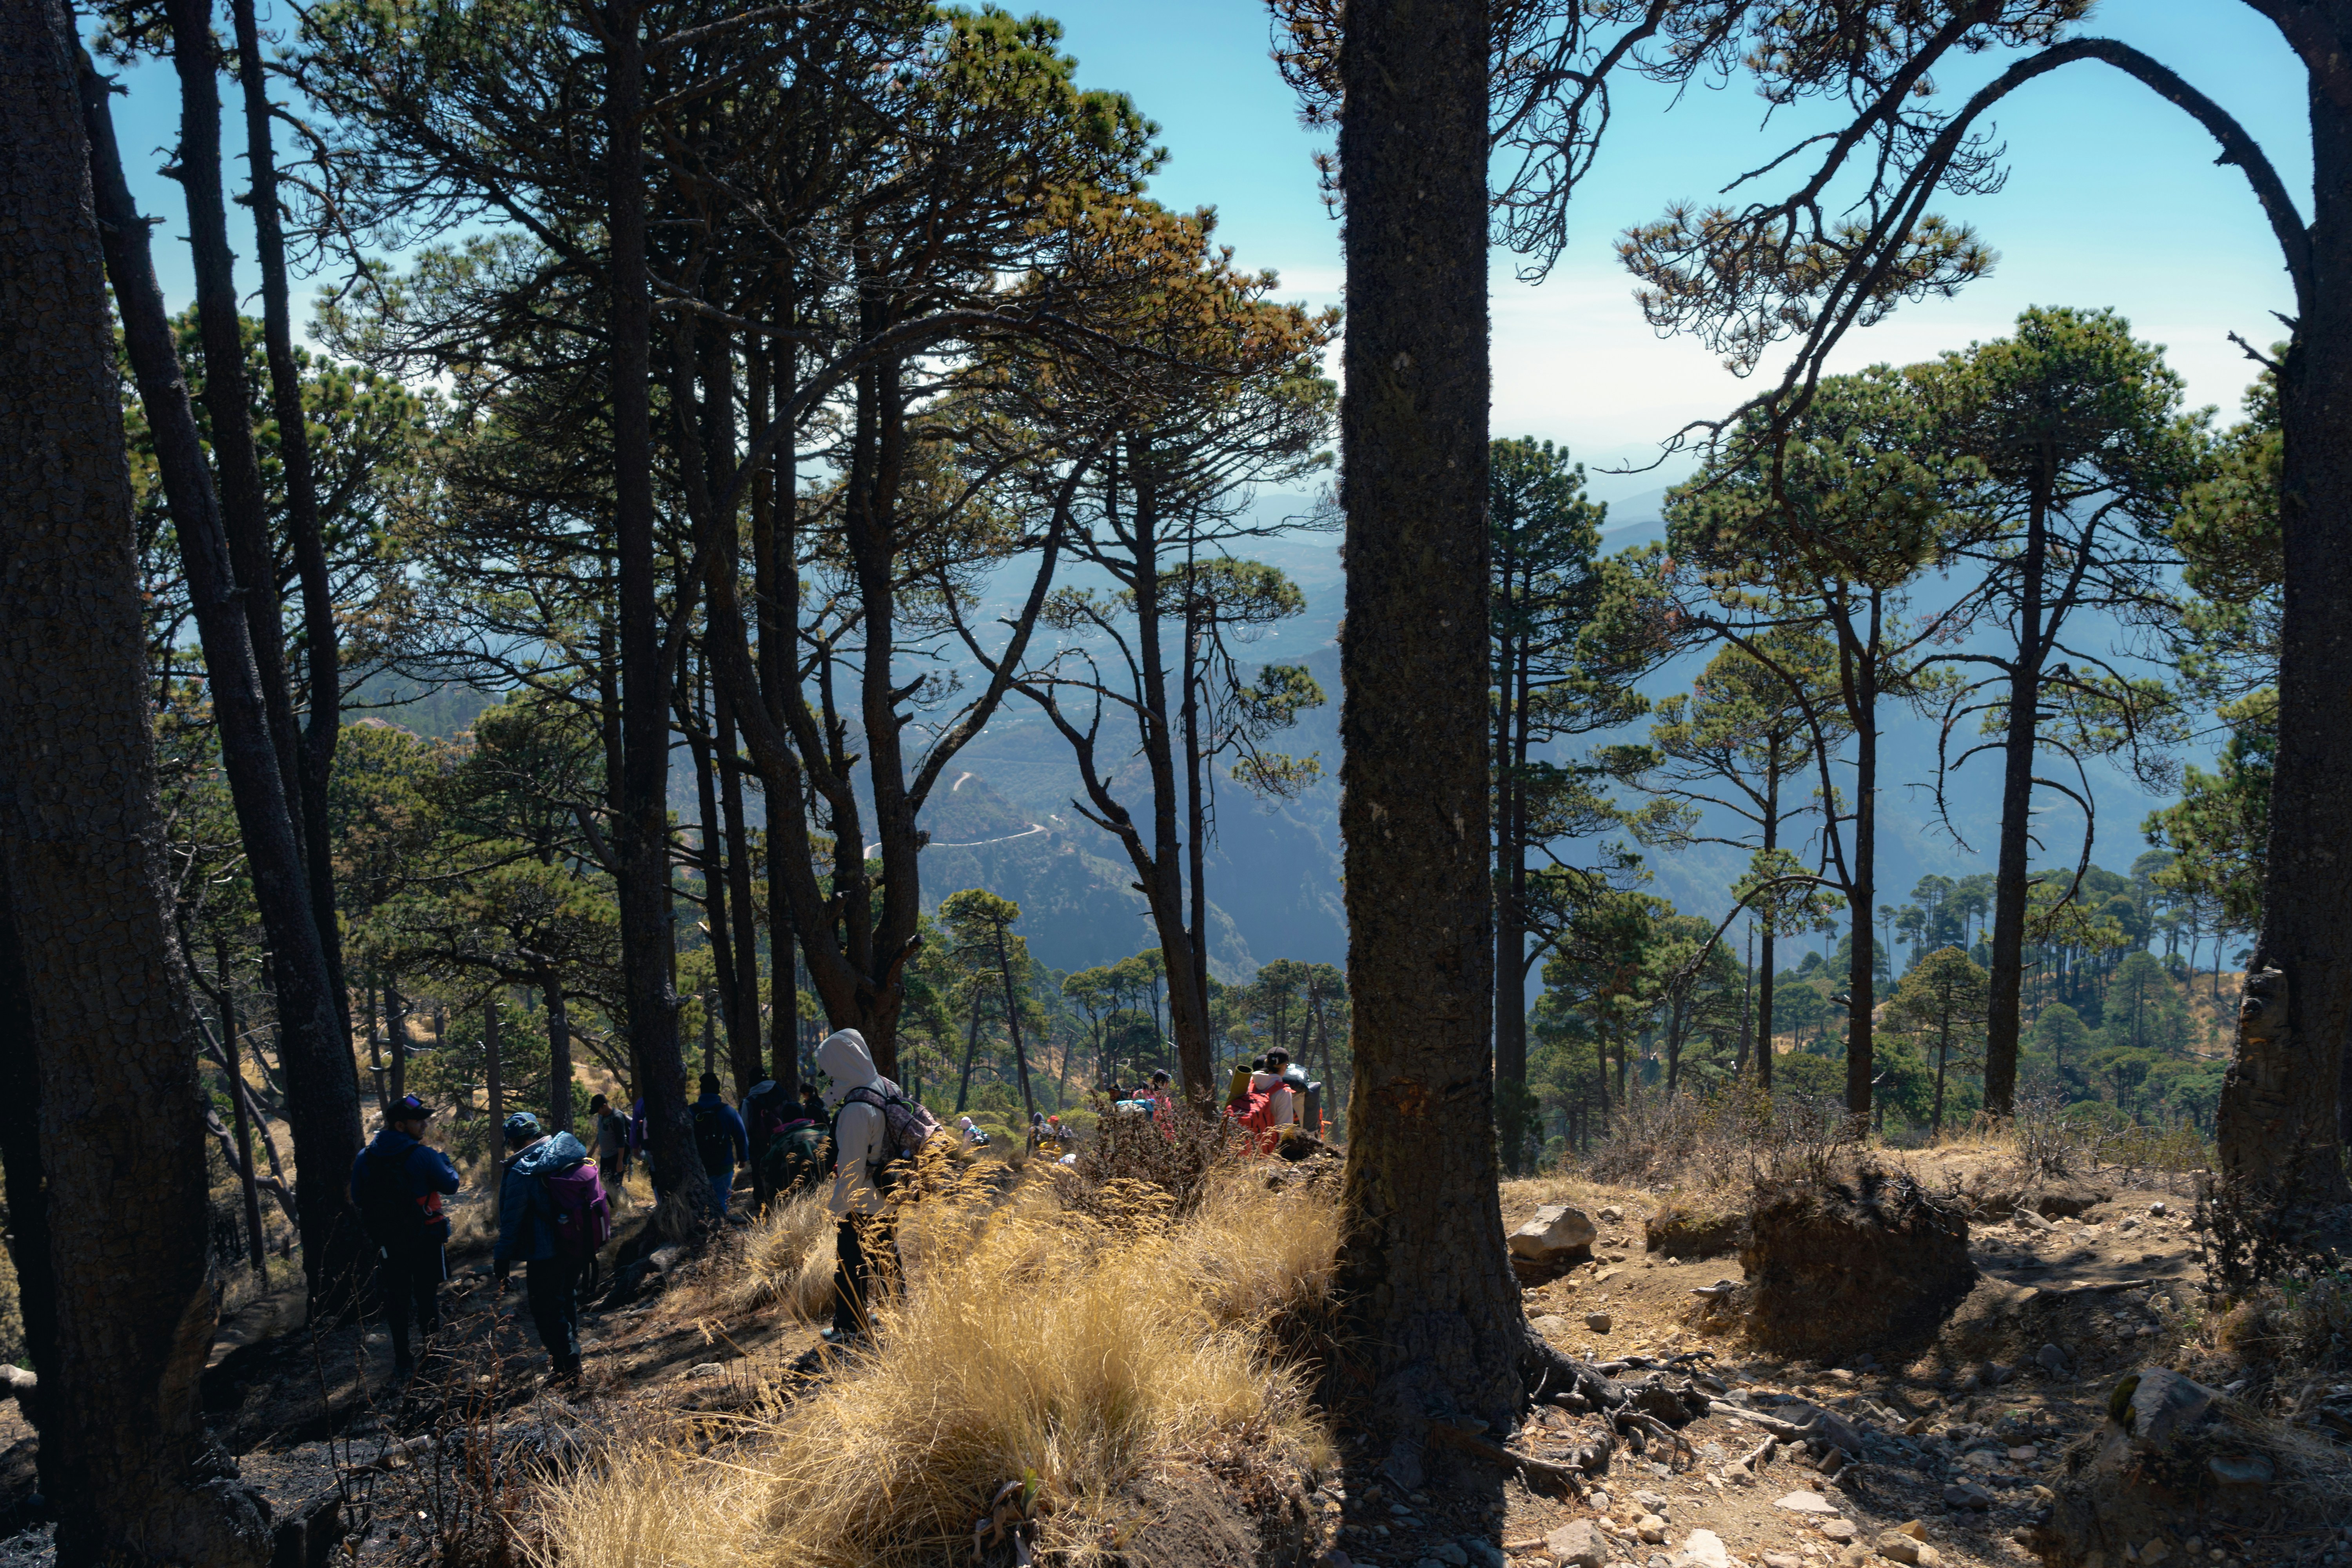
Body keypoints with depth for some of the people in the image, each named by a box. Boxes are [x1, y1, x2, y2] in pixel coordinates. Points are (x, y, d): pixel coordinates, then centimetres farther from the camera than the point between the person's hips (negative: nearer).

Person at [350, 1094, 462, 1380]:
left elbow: (358, 1200, 3)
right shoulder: (424, 1156, -17)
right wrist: (446, 1163, 12)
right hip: (425, 1241, -3)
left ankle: (403, 1362, 17)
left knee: (396, 1300, 13)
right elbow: (450, 1185, -7)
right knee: (427, 1297, 11)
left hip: (388, 1243, 3)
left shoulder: (365, 1158, -4)